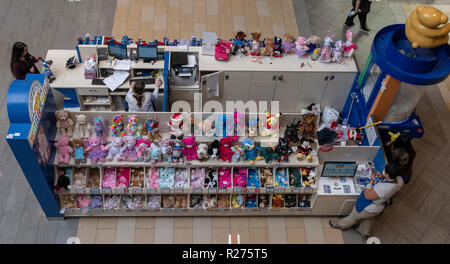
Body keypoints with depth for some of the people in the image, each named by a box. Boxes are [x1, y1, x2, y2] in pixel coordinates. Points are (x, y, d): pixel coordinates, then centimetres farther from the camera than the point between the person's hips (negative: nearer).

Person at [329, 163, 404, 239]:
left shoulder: (382, 188, -47)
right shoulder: (400, 180, -24)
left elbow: (367, 196, -31)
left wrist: (372, 180, -25)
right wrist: (382, 177, -13)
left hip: (367, 208, -7)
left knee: (353, 217, 25)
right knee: (368, 218, 37)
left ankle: (340, 224, 52)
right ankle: (365, 232, 63)